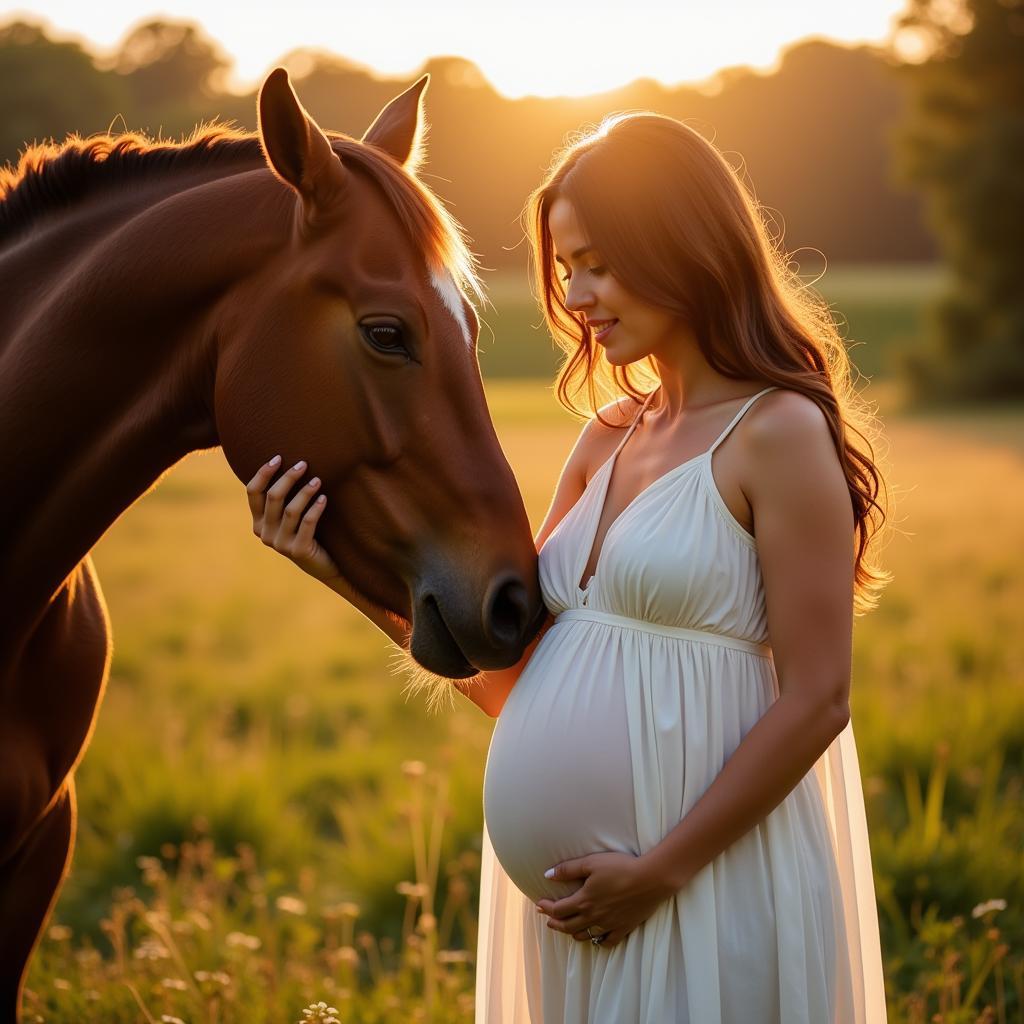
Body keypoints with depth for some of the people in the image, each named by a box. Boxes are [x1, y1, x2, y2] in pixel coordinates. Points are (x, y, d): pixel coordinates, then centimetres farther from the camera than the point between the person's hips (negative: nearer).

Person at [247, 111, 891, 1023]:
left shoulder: (778, 434, -11)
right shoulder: (608, 440, 10)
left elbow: (815, 703, -15)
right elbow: (509, 676, 10)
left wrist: (660, 870, -16)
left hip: (709, 878, -7)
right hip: (571, 881, 7)